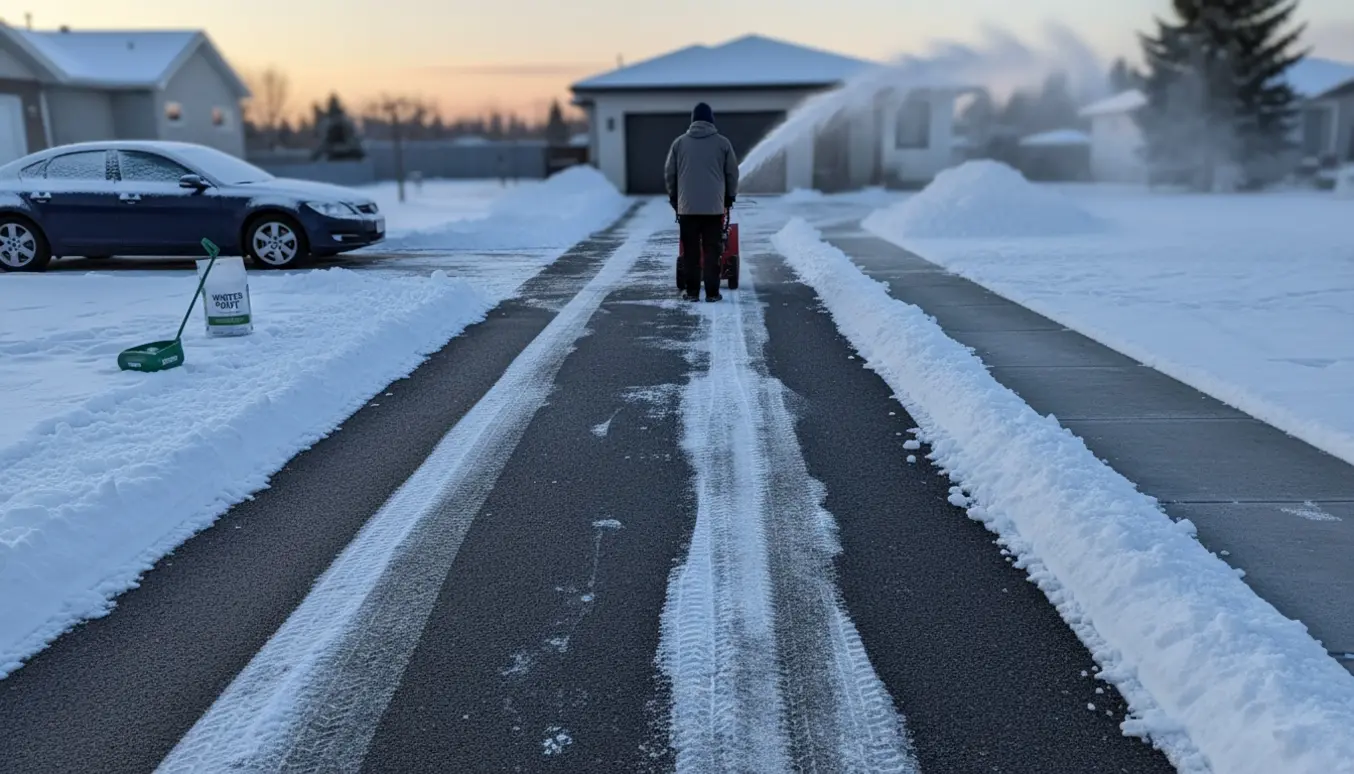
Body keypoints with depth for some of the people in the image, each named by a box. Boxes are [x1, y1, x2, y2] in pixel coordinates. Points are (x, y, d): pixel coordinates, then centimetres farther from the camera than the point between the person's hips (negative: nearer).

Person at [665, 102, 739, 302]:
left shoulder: (680, 142, 4)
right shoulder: (722, 142, 2)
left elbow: (669, 173, 9)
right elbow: (732, 173, 7)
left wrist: (673, 197, 22)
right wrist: (730, 197, 21)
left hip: (687, 206, 1)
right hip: (714, 206, -1)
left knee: (690, 252, 6)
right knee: (712, 251, 3)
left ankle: (692, 291, 7)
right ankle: (712, 292, 3)